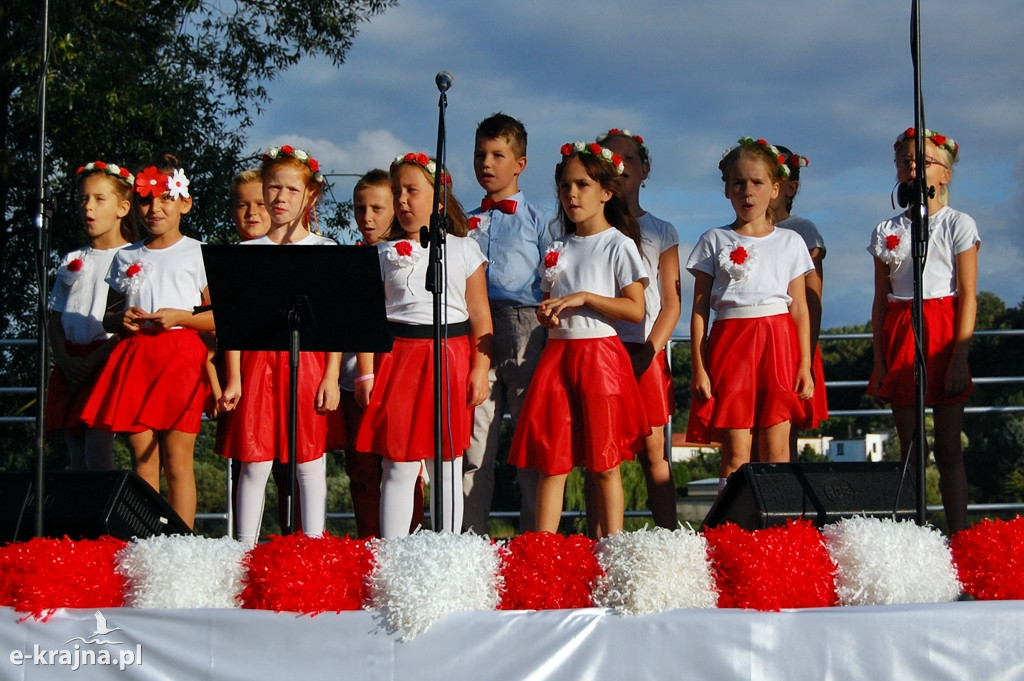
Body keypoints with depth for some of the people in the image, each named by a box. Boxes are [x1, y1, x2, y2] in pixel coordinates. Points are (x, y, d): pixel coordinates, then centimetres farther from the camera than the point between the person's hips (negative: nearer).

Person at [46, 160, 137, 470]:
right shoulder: (71, 261, 17)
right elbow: (54, 318, 13)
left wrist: (93, 360, -16)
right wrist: (65, 360, -4)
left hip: (109, 361, -6)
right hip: (71, 365, 6)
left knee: (97, 456, -16)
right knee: (77, 462, 4)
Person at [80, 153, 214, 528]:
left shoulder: (197, 253, 3)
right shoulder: (125, 257, 15)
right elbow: (107, 316, 20)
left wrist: (180, 317, -13)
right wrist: (121, 319, -2)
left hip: (180, 358, -4)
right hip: (134, 359, 4)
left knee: (177, 461, -5)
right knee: (142, 460, 3)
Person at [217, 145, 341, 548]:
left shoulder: (324, 251, 6)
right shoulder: (248, 252, 10)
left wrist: (331, 376, -5)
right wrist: (233, 378, 0)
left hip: (308, 363, -1)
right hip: (258, 362, 1)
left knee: (309, 462, 1)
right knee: (254, 463, 0)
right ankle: (245, 549, 5)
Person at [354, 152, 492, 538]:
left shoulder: (463, 250, 7)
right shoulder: (384, 254, 8)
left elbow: (479, 315, 5)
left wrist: (480, 369, -4)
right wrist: (366, 373, -4)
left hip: (451, 359, 0)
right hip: (398, 359, 0)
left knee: (449, 467, 5)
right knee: (398, 467, -3)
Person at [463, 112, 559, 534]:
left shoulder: (540, 221, 7)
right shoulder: (466, 223, 18)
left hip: (525, 330, -3)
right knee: (474, 439, 2)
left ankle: (534, 536, 3)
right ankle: (470, 536, 7)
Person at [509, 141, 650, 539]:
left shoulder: (619, 244, -2)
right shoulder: (557, 249, 15)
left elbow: (635, 309, -9)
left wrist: (584, 298, -16)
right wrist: (546, 314, -1)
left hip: (600, 354, -5)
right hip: (556, 355, 5)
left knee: (604, 462, -2)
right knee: (550, 460, 1)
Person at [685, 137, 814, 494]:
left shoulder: (790, 242, 10)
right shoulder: (714, 241, 7)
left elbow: (799, 307, 9)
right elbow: (699, 309, 5)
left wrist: (805, 365, 2)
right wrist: (698, 367, -3)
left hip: (778, 343, 1)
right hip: (731, 344, -1)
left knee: (776, 451, -2)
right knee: (735, 453, -5)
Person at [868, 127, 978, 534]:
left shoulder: (958, 225, 0)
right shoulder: (887, 232, 10)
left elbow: (968, 297, -5)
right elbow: (880, 300, 10)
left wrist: (959, 358, -13)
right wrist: (879, 358, 3)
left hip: (942, 333, -3)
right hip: (899, 337, 3)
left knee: (948, 448, -3)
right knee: (908, 447, 3)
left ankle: (960, 536, 0)